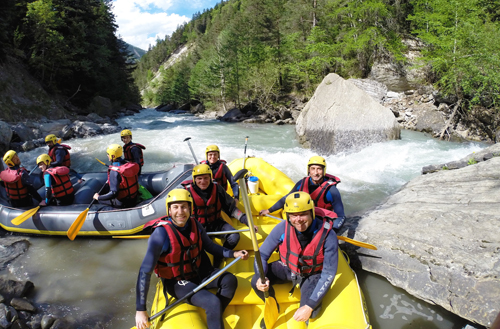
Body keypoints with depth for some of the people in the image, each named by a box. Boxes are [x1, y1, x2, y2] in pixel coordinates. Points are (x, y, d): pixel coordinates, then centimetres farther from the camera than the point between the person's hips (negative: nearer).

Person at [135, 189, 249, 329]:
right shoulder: (161, 233, -27)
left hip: (199, 272, 6)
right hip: (177, 282, -6)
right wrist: (140, 310, -23)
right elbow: (145, 271, -25)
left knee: (230, 280, -10)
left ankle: (215, 317, 7)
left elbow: (209, 246, 8)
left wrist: (233, 253, -5)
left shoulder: (194, 225, -9)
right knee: (213, 303, -23)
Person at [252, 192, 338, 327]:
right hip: (287, 267, 2)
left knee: (310, 313, -22)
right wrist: (261, 277, -36)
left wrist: (310, 306, -28)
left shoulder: (328, 236, -31)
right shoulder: (282, 228, -26)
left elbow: (328, 274, -24)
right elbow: (262, 254, -15)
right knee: (256, 282, -21)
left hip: (312, 275, -1)